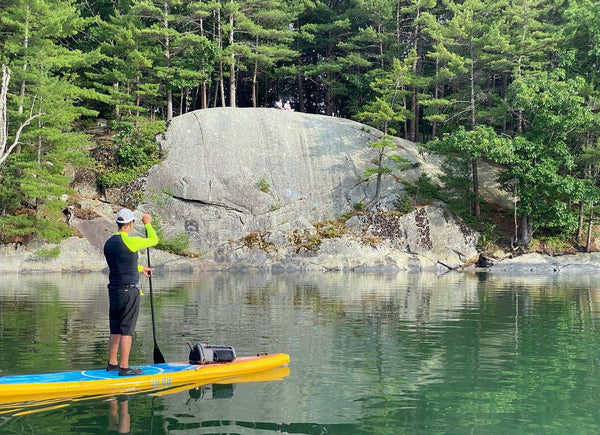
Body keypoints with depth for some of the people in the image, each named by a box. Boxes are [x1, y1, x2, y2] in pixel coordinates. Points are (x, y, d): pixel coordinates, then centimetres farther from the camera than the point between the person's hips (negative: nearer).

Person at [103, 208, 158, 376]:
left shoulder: (108, 243, 8)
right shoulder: (130, 241, -16)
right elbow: (153, 240, 0)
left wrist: (140, 269, 34)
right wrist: (147, 223, 16)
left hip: (114, 291, 7)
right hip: (130, 291, -7)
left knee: (115, 330, 15)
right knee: (127, 330, -3)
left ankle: (112, 364, 22)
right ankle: (124, 367, -1)